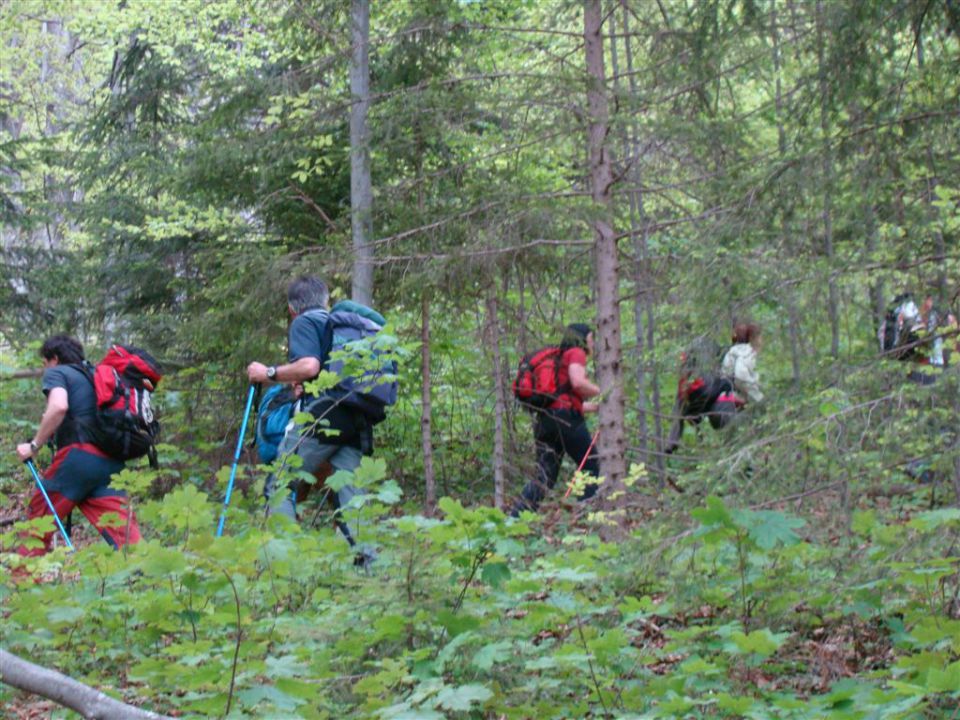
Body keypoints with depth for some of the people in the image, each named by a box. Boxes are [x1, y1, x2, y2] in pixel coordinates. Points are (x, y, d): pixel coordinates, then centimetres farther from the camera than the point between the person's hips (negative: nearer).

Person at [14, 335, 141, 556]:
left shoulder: (56, 373, 7)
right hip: (111, 462, 6)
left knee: (39, 518, 8)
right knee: (122, 528, -3)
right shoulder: (93, 376, 30)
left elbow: (58, 407, -14)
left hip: (79, 456, -6)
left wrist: (34, 445, -8)